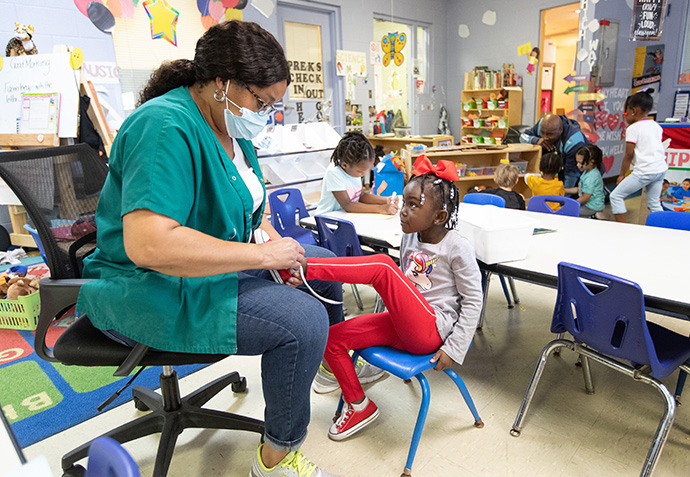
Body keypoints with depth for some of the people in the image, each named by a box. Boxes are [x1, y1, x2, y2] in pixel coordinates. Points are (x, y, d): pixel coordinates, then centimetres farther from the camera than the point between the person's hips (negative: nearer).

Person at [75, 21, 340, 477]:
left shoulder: (230, 123, 7)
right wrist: (263, 254, -29)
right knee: (303, 320, -25)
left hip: (224, 263, 10)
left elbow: (249, 198, 18)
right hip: (154, 293, -9)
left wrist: (270, 235, -3)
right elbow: (147, 244, -35)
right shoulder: (167, 127, -24)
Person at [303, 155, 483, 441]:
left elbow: (473, 301, -8)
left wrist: (454, 349, -10)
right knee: (332, 338, -5)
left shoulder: (458, 247, -11)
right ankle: (359, 407, 13)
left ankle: (303, 266, -25)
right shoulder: (410, 236, 8)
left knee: (382, 266, -27)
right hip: (401, 324, 7)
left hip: (431, 330, -7)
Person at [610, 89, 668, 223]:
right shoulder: (656, 126, 13)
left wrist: (621, 175, -1)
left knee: (616, 196, 0)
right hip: (661, 169, 8)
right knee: (654, 203, 18)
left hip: (644, 171, -8)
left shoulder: (632, 128, -8)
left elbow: (629, 155, -9)